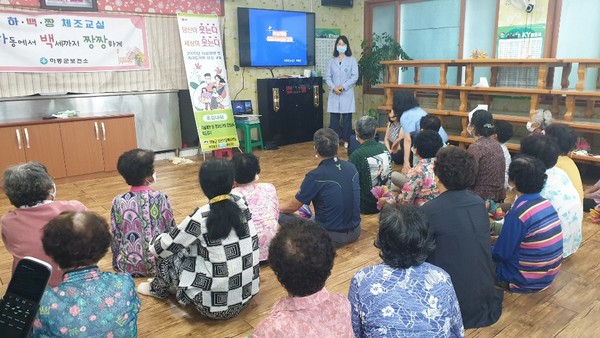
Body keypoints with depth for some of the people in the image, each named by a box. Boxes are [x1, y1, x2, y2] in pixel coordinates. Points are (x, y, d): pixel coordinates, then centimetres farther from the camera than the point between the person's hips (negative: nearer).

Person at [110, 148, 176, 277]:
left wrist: (117, 263, 14)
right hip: (159, 263, -2)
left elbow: (115, 238, -2)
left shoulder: (118, 202, -9)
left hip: (128, 267, 2)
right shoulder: (161, 198, -11)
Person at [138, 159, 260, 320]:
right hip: (248, 294, 6)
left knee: (169, 253, 10)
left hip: (217, 305, -6)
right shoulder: (241, 203, -4)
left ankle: (159, 289, 37)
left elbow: (161, 248, -5)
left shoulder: (201, 217, -19)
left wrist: (156, 241, 15)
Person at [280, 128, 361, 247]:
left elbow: (292, 207, -7)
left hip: (331, 236, -6)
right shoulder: (351, 167, -3)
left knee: (281, 218, 4)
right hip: (355, 231, 7)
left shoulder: (315, 176, -20)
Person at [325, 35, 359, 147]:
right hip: (334, 93, 2)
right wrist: (333, 87, -11)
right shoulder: (332, 60, 9)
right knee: (333, 118, 2)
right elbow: (327, 76, 6)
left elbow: (355, 76, -4)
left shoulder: (352, 60, 2)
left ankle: (347, 140, 10)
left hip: (347, 93, -2)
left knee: (347, 118, 2)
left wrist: (343, 86, -14)